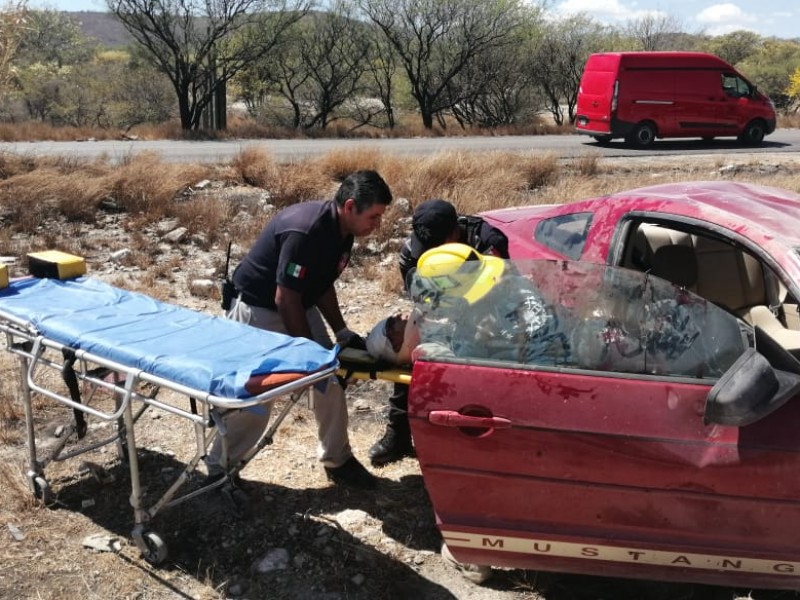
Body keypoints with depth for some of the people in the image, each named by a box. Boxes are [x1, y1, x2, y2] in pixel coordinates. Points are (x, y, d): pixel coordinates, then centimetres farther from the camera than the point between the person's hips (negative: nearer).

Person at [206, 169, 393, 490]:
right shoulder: (304, 231, -32)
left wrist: (341, 331, 0)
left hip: (299, 306, 9)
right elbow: (285, 299, -29)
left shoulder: (342, 232, -4)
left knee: (330, 377, 4)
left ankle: (337, 459, 18)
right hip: (259, 308, -8)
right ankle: (218, 467, 18)